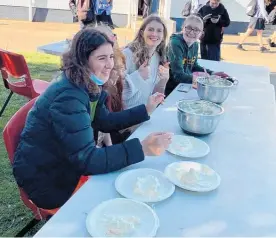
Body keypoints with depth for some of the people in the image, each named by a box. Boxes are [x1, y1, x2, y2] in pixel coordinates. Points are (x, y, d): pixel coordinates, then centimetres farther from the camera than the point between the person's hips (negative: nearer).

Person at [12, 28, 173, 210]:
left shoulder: (90, 86, -3)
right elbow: (86, 160, -34)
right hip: (46, 179, -8)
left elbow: (105, 122, 11)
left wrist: (146, 110, 4)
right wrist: (143, 149, -39)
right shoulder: (68, 98, -31)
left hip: (70, 161, 8)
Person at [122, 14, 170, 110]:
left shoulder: (159, 57, 5)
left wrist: (163, 80, -8)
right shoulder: (128, 54, -15)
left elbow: (154, 93, 10)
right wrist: (137, 76, -26)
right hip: (126, 111, -6)